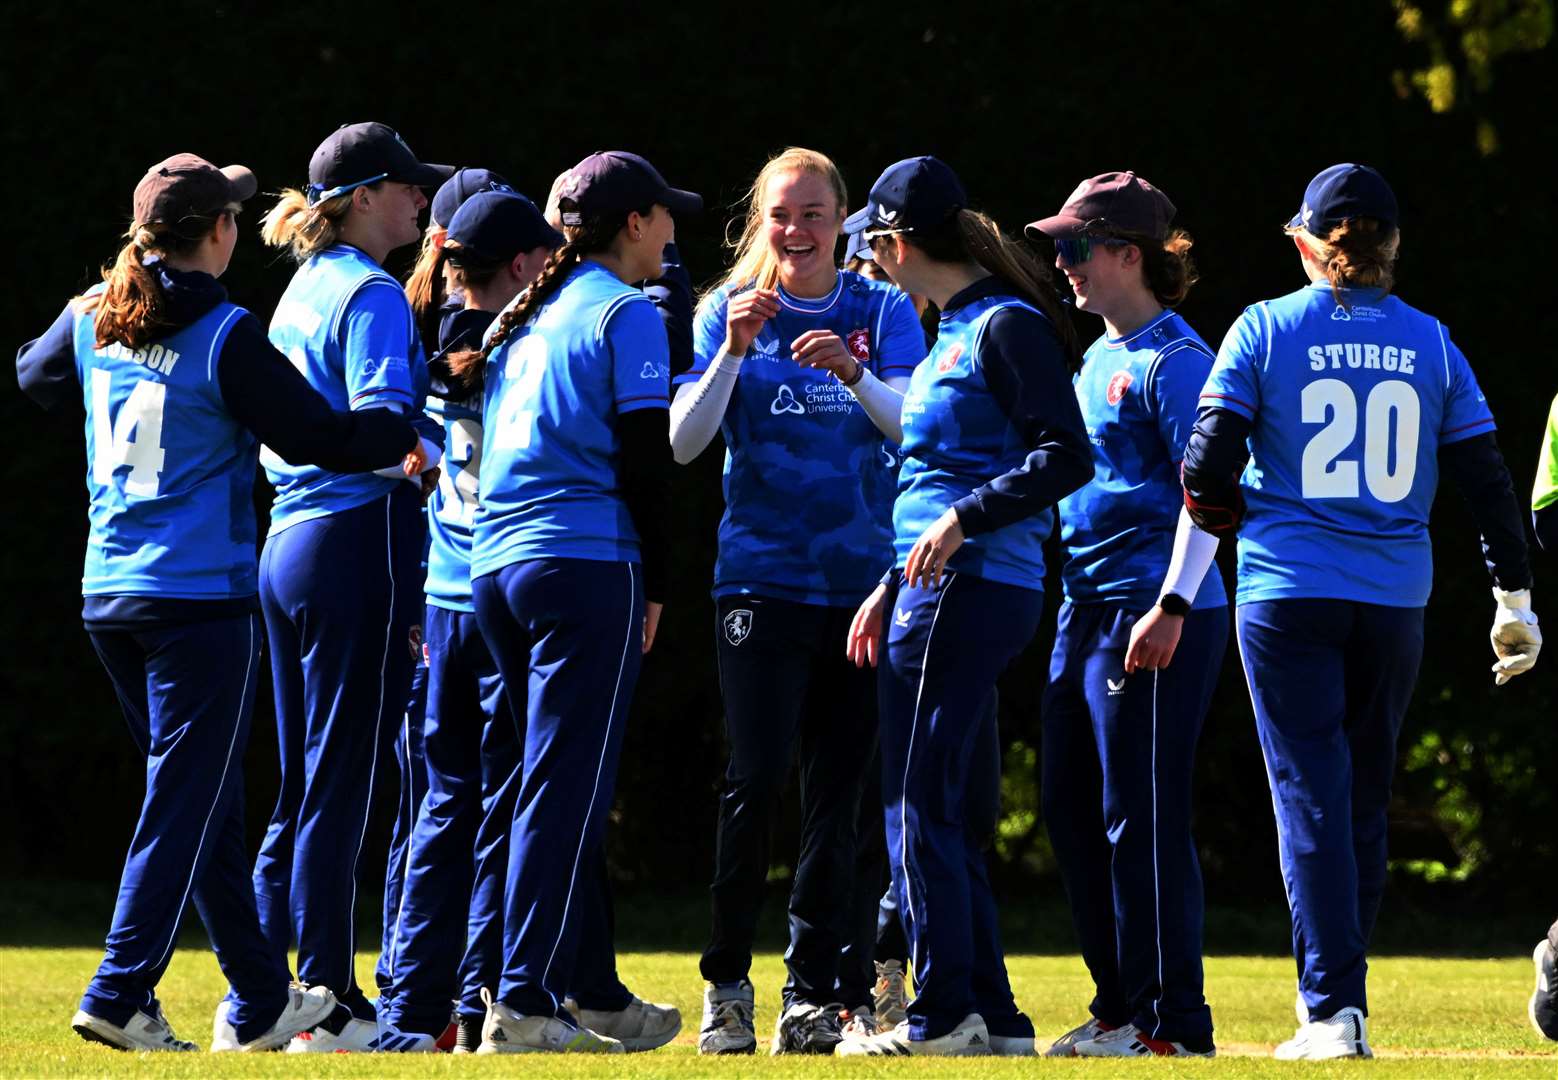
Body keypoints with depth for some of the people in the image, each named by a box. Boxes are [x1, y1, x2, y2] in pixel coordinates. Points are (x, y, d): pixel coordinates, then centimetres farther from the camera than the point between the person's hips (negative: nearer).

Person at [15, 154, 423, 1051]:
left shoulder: (94, 321, 6)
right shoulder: (225, 336, -14)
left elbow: (33, 378, 27)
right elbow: (316, 436, -11)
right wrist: (405, 435, 3)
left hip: (109, 595, 7)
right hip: (201, 597, -7)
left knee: (210, 805, 15)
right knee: (186, 802, -3)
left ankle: (260, 1003, 23)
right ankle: (121, 995, -11)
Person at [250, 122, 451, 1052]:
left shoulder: (303, 293, 18)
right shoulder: (372, 295, -10)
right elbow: (381, 430, -21)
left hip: (289, 550, 9)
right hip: (354, 547, -9)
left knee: (303, 788, 12)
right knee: (342, 783, -6)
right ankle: (329, 1005, -4)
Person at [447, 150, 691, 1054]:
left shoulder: (525, 319, 18)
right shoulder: (625, 315, -5)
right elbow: (646, 459, -9)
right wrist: (655, 585, -3)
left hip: (497, 565, 8)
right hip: (588, 566, -8)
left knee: (559, 784, 14)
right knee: (566, 786, -9)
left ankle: (576, 988, 14)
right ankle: (524, 1004, -14)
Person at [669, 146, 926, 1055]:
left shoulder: (884, 312, 6)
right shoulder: (727, 312, 6)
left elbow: (914, 422, -9)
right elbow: (683, 442, -3)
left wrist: (852, 374, -28)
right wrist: (733, 352, -17)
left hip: (863, 578, 1)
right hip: (762, 575, -1)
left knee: (838, 789, 1)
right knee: (757, 777, -12)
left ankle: (814, 996, 6)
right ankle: (727, 983, 0)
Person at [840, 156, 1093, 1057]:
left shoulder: (1006, 326, -11)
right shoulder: (955, 330, 18)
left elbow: (1068, 458, -18)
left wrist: (962, 520, -24)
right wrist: (893, 587, 24)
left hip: (972, 592, -10)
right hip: (937, 589, 10)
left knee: (920, 801, -9)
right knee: (937, 804, 10)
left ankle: (946, 1015, -7)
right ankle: (993, 1016, 12)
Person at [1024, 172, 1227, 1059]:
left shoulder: (1174, 359, -10)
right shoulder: (1097, 360, 18)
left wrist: (1171, 605, -25)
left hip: (1155, 621, -10)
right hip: (1086, 611, 10)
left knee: (1141, 817, -9)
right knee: (1072, 810, 12)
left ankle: (1176, 1023, -6)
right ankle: (1121, 1009, 20)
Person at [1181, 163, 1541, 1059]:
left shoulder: (1266, 330, -2)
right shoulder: (1430, 344, 4)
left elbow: (1207, 470, -7)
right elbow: (1487, 480, 4)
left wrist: (1231, 523, 15)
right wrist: (1516, 603, 11)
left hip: (1287, 593, -2)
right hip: (1394, 598, 2)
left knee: (1311, 793, -2)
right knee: (1366, 798, 13)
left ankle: (1334, 1008, -13)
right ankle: (1340, 1000, 17)